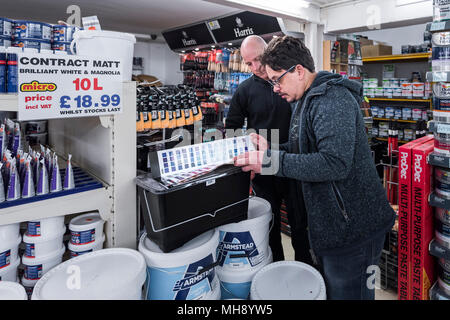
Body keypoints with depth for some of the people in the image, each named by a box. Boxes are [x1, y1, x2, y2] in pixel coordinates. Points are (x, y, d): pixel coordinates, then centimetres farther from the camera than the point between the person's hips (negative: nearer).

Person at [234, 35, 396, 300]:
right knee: (329, 288, 25)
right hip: (328, 222, 10)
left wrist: (272, 161, -28)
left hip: (354, 226, -10)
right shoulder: (305, 100, 13)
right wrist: (268, 150, 1)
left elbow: (335, 164, -32)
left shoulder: (333, 99, -21)